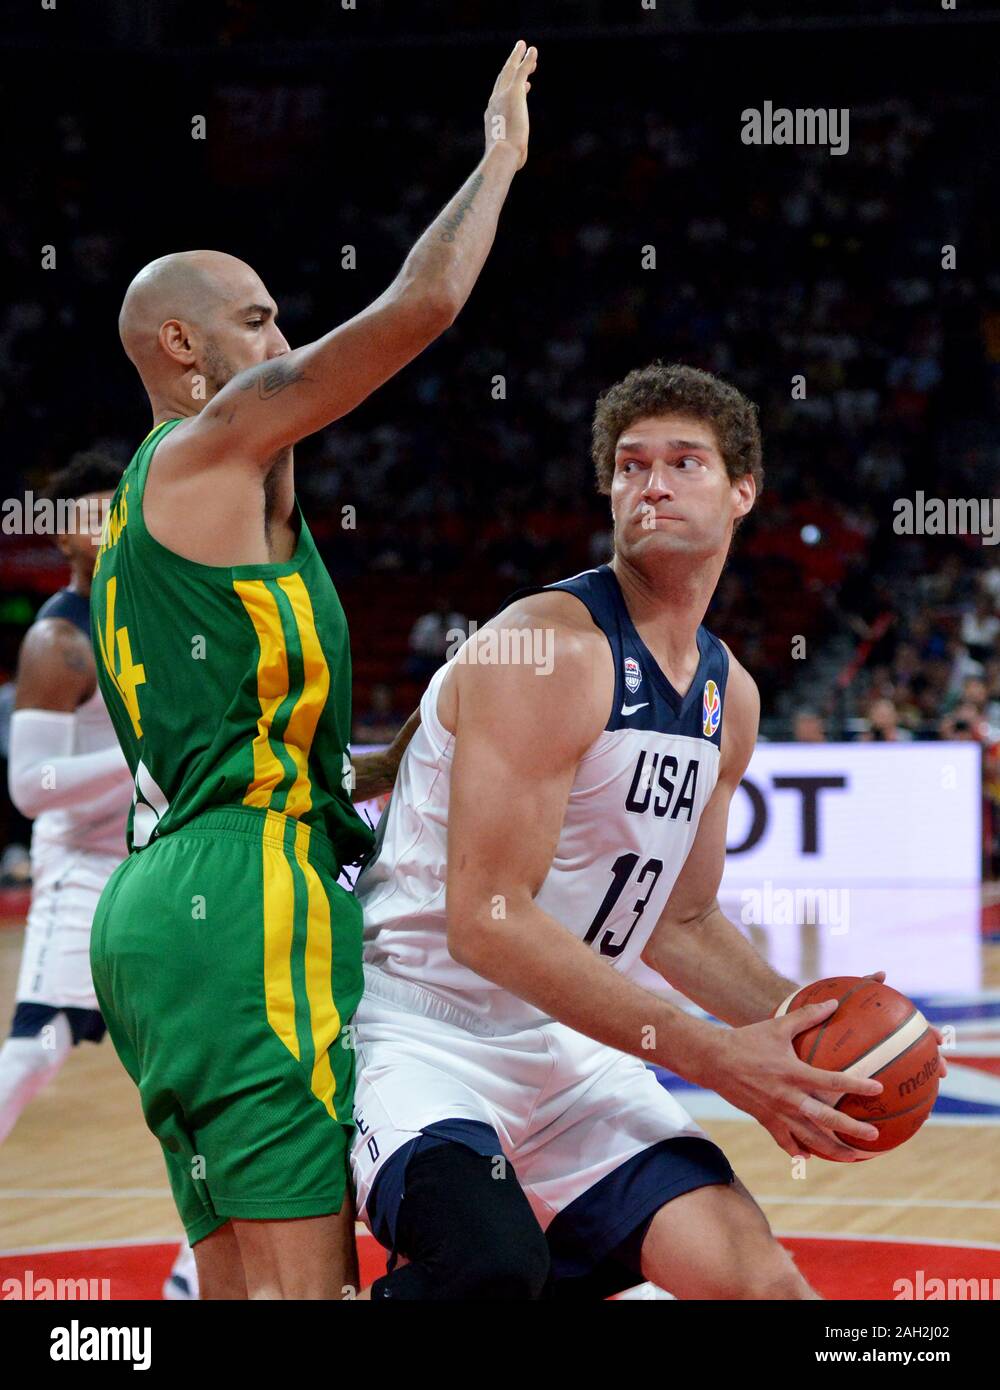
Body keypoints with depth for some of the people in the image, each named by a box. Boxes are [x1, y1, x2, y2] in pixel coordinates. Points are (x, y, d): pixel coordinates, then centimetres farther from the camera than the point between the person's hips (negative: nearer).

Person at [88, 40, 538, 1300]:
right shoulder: (217, 444, -2)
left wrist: (403, 758, 21)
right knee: (304, 1272, -13)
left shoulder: (144, 515, 26)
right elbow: (420, 304, -10)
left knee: (237, 1278, 9)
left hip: (163, 903, 10)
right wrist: (498, 158, 4)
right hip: (244, 907, -10)